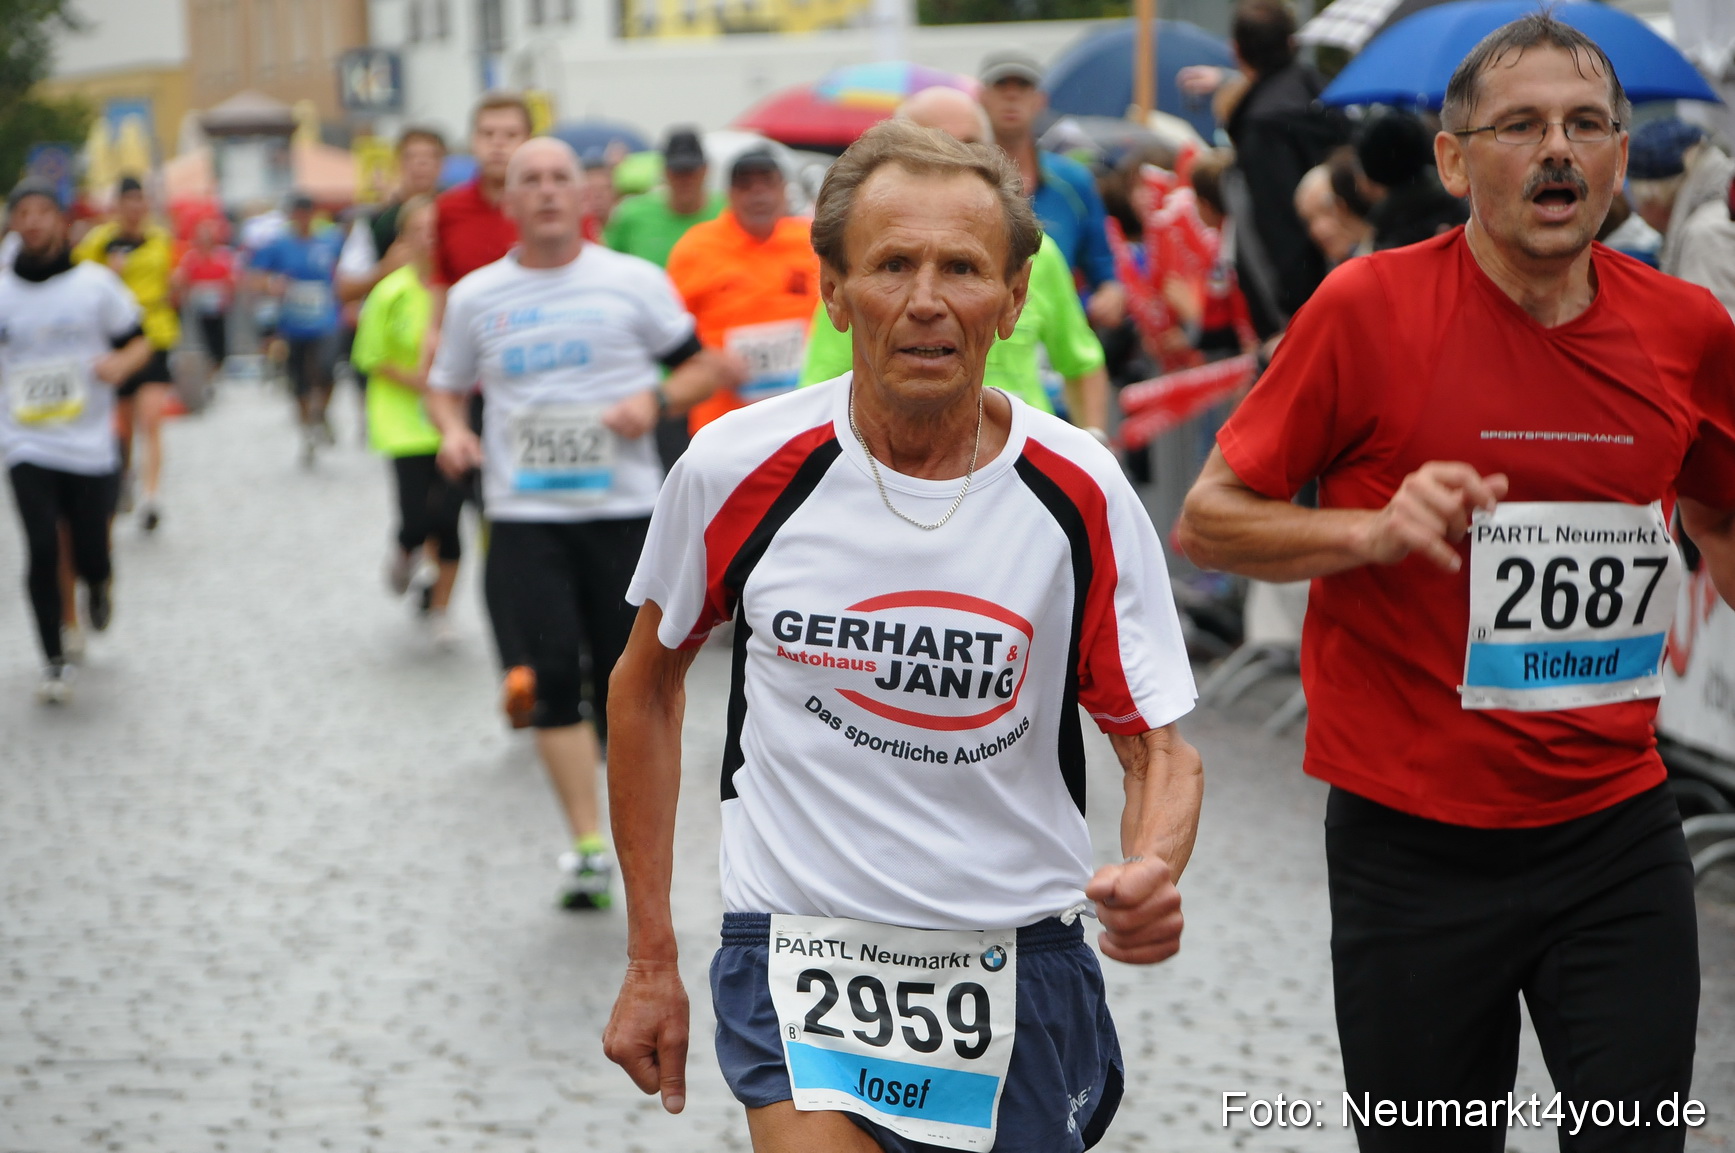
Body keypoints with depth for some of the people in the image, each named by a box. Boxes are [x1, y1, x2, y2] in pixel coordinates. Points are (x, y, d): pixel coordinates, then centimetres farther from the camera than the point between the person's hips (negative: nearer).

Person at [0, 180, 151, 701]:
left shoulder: (95, 282, -2)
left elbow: (139, 342, 3)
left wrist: (121, 363, -18)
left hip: (89, 444, -1)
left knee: (91, 555, -1)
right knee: (42, 552, -9)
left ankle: (98, 584, 38)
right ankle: (54, 662, 6)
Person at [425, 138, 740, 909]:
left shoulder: (633, 281, 4)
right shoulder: (476, 296, 9)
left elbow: (704, 367, 9)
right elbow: (446, 384, 22)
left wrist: (655, 400, -11)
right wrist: (451, 430, 0)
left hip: (623, 508, 0)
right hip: (525, 516, 1)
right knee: (556, 672, -11)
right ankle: (586, 845, -8)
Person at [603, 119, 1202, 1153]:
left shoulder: (1082, 495, -7)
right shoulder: (737, 470, -7)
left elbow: (1159, 746, 0)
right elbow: (648, 682, 8)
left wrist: (1153, 870, -24)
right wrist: (651, 961, 7)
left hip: (1019, 966, 2)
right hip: (800, 948, -2)